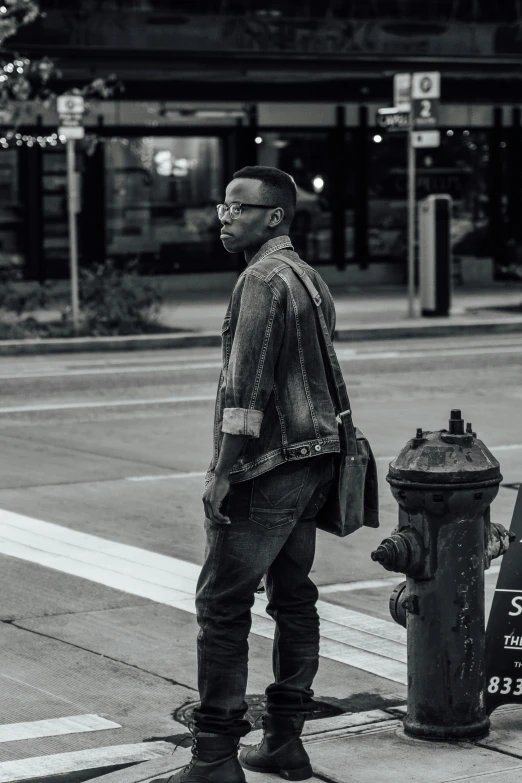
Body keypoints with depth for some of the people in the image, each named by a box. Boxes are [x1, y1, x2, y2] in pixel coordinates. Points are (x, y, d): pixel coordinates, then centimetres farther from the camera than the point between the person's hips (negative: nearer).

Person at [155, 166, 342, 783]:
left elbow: (247, 385, -20)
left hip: (264, 469, -10)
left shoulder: (263, 279, -14)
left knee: (223, 607, -5)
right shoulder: (313, 279, 16)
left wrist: (223, 470, -19)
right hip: (312, 459, 10)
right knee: (294, 599, 13)